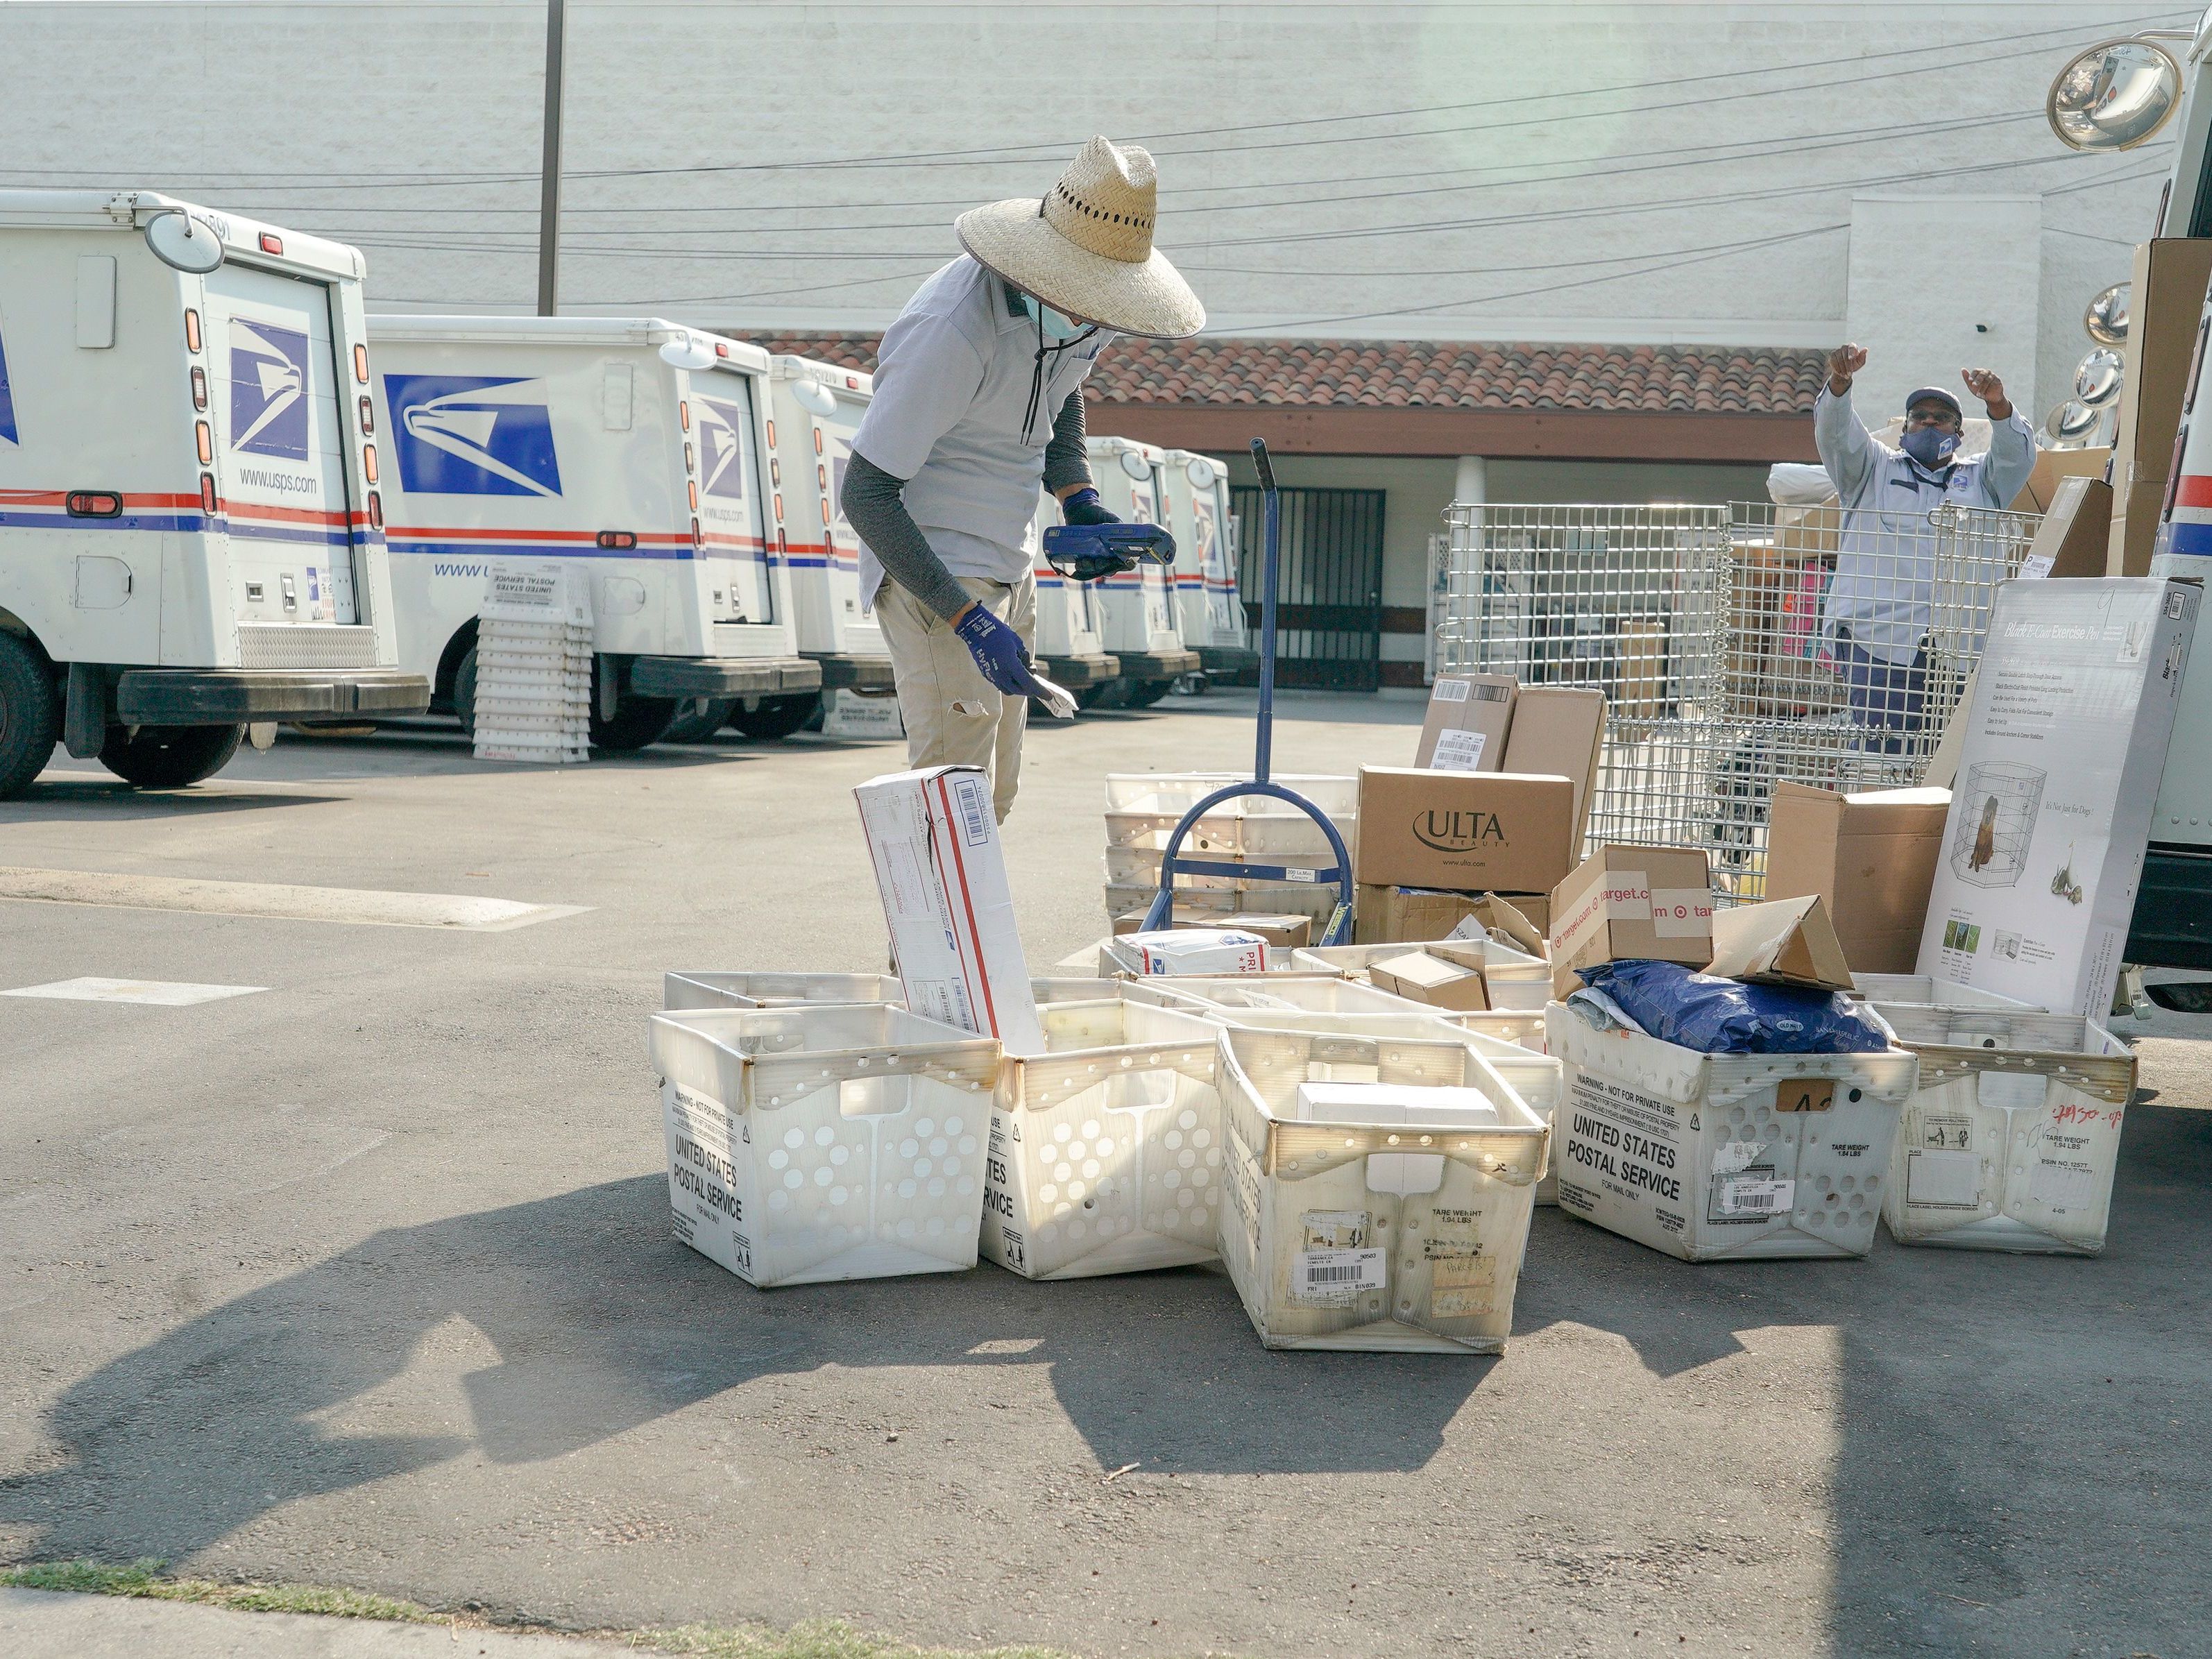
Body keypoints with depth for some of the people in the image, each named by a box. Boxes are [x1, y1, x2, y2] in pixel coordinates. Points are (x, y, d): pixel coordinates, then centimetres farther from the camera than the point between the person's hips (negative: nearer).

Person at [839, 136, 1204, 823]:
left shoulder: (1081, 309, -2)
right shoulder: (953, 329, -27)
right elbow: (865, 493, -25)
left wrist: (1075, 495, 3)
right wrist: (965, 618, -30)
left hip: (1009, 562, 9)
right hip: (934, 570, -9)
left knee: (994, 794, 14)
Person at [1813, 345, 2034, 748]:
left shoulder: (1979, 480, 27)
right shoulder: (1876, 469, 22)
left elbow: (2017, 456, 8)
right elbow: (1835, 433, 6)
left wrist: (1997, 405, -10)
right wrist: (1839, 381, -14)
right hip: (1879, 643, -2)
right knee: (1881, 752, -13)